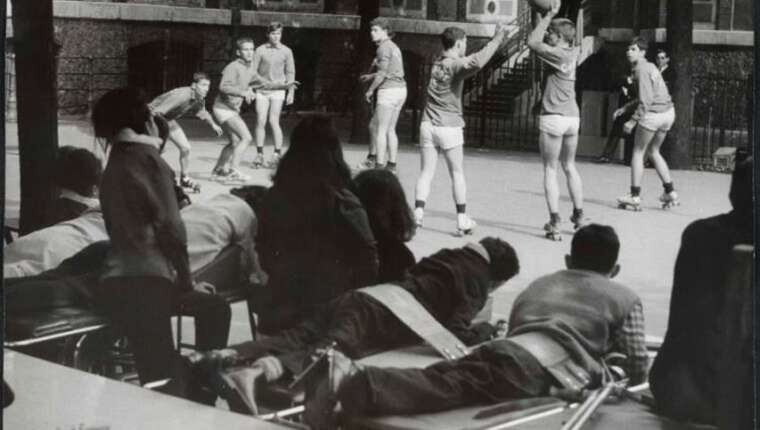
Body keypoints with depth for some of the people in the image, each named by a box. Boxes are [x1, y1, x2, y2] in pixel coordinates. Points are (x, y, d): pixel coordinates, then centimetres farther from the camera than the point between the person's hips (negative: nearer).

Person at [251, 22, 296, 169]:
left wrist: (291, 92, 3)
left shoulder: (286, 51, 3)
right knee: (260, 121, -2)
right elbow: (252, 70, 3)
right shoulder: (260, 50, 1)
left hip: (277, 91, -1)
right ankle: (259, 154, 7)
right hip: (261, 90, 1)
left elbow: (290, 73, 7)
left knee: (273, 121, -8)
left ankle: (278, 153, 1)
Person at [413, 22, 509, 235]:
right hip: (449, 127, -5)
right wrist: (497, 39, -26)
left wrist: (495, 39, 21)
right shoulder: (455, 65, -12)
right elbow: (476, 62, -34)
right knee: (457, 173, 6)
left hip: (428, 124, 5)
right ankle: (462, 220, 7)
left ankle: (418, 213, -7)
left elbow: (471, 60, 23)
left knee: (426, 172, 5)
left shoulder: (438, 62, 10)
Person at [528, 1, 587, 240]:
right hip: (573, 117, 7)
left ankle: (554, 223, -4)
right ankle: (579, 216, 28)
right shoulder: (574, 53, 8)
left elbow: (532, 42, -16)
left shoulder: (558, 54, -14)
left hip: (553, 117, -7)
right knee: (569, 166, 21)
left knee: (550, 169, 0)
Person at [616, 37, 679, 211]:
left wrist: (632, 121, -21)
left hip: (653, 114, -9)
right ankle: (670, 192, 20)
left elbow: (646, 100, -21)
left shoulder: (641, 70, -14)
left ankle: (635, 195, 3)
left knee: (638, 152, 4)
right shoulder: (650, 66, 15)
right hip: (668, 112, 9)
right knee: (653, 152, 21)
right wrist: (627, 106, 21)